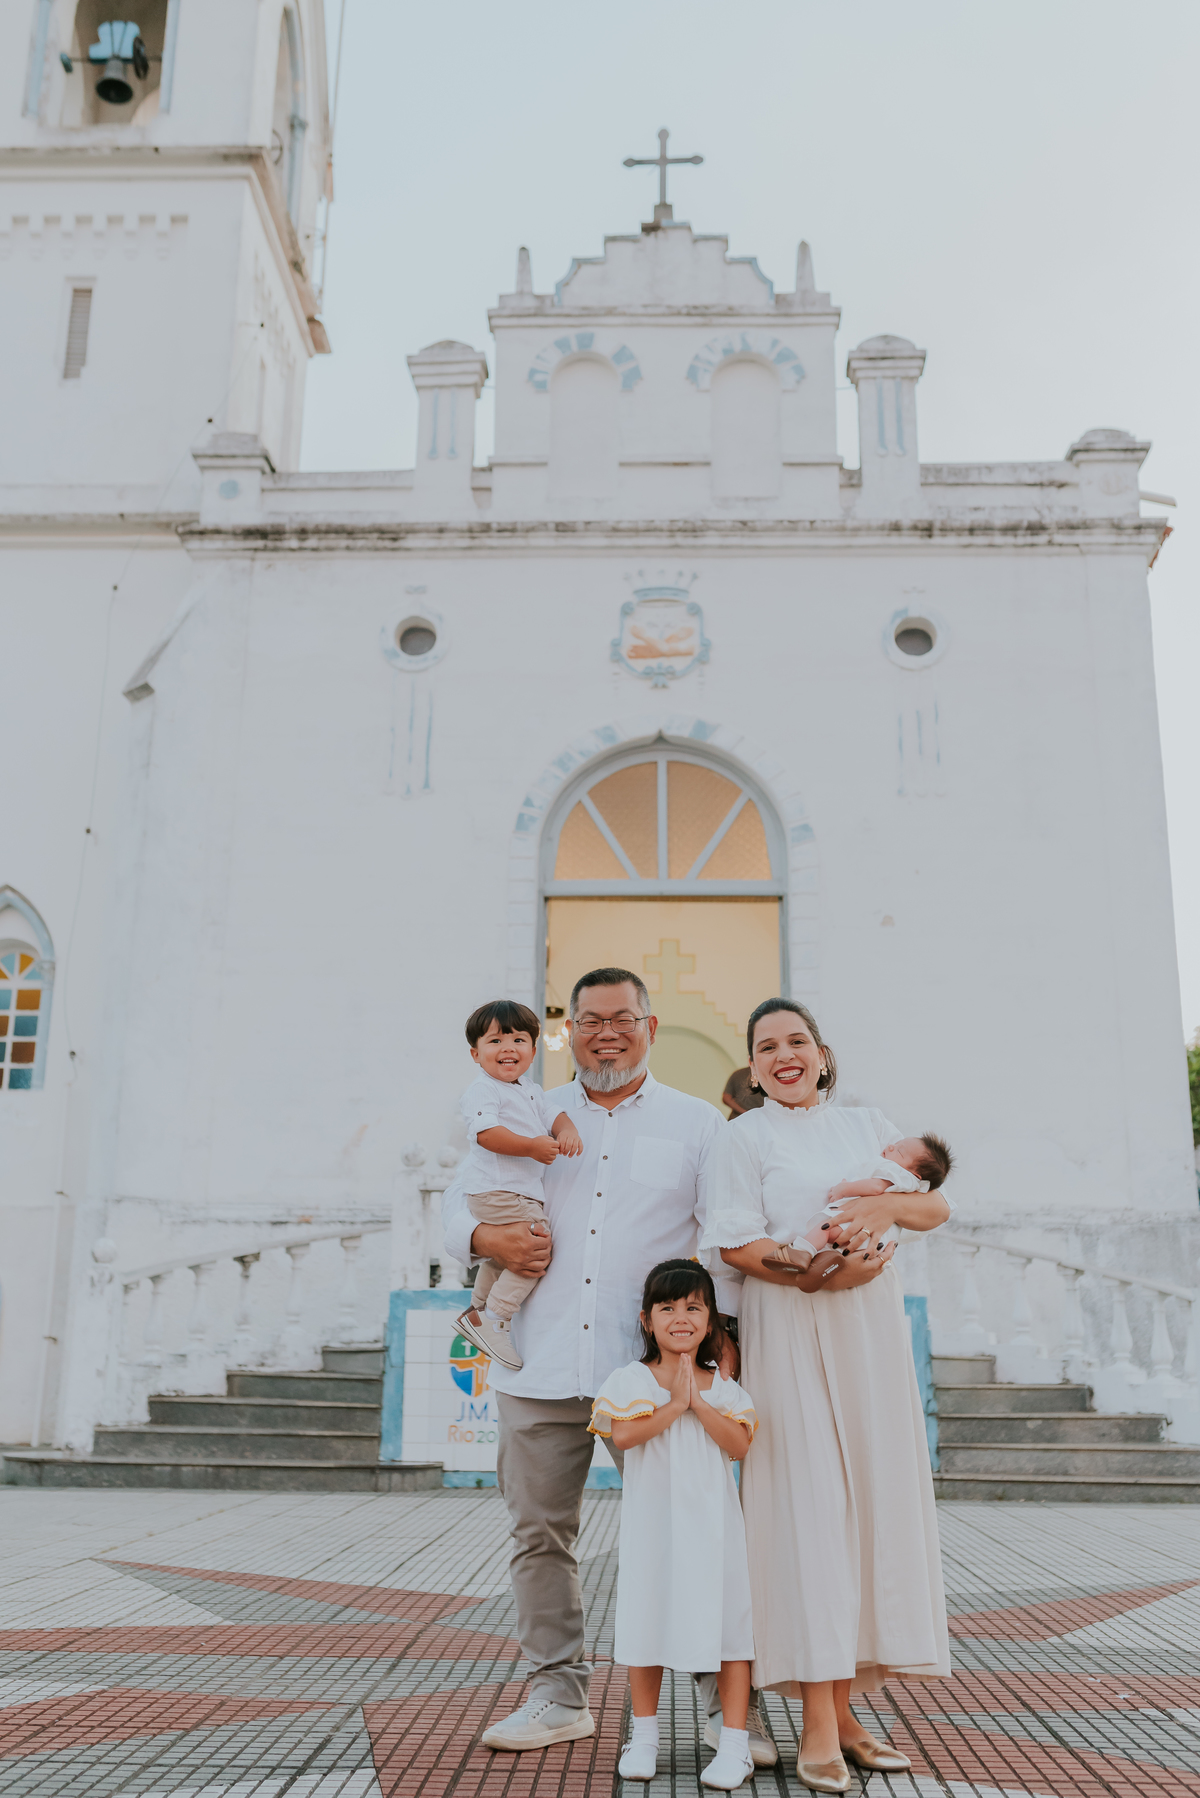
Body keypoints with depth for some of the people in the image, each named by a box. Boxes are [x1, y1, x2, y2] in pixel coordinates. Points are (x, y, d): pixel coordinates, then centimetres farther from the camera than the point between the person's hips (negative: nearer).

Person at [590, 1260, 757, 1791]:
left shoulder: (722, 1384, 3)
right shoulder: (630, 1380, -2)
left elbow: (738, 1444, -8)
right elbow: (623, 1435, -16)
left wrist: (697, 1401, -15)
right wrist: (674, 1405, -18)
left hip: (711, 1520, 1)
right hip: (651, 1521, -1)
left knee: (726, 1619, 0)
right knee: (646, 1621, 8)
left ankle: (735, 1742, 10)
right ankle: (644, 1735, 25)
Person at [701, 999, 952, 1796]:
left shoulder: (869, 1125, 14)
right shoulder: (747, 1135, 3)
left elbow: (937, 1205, 4)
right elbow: (735, 1242, -6)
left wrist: (885, 1205, -16)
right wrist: (817, 1272, -19)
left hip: (872, 1332, 4)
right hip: (788, 1333, -4)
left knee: (871, 1497, 3)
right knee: (807, 1499, -7)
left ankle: (845, 1706, 13)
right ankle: (819, 1726, -3)